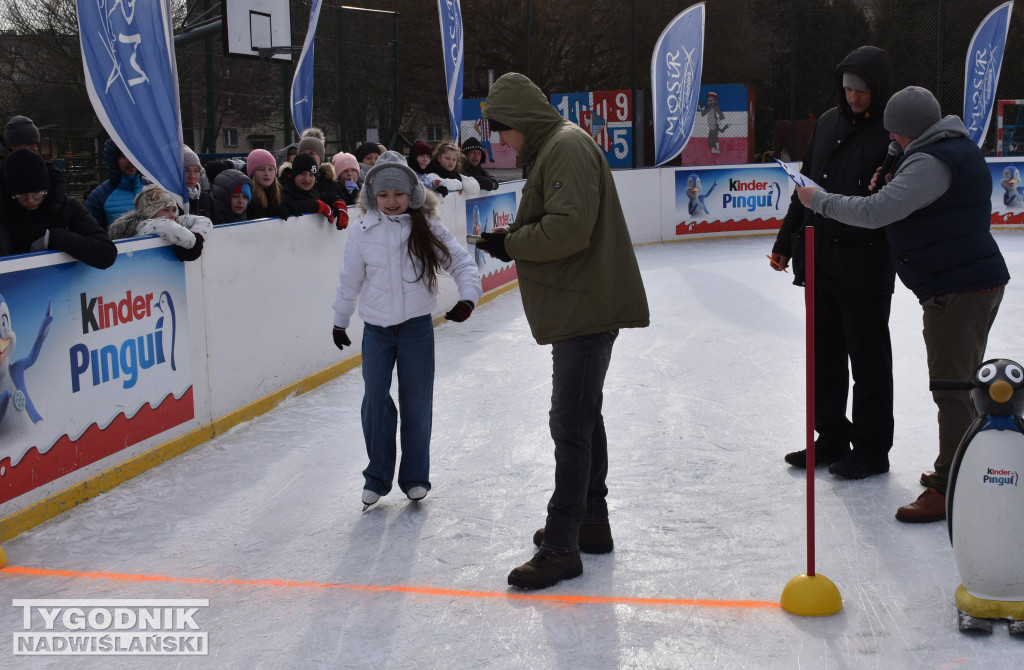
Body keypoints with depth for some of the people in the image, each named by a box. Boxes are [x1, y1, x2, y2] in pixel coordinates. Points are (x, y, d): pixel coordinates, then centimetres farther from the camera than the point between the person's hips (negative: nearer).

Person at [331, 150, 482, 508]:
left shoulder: (428, 228, -7)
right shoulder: (363, 232, -4)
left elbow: (461, 262, -3)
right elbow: (350, 279, 7)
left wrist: (468, 296, -19)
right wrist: (340, 321, 15)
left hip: (417, 327, -1)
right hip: (376, 328, 1)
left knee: (416, 403, 6)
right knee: (375, 400, 1)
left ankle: (415, 477, 20)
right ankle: (377, 476, 17)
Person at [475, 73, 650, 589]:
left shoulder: (566, 146, -15)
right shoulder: (550, 149, 19)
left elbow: (569, 228, -26)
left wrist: (510, 243, -14)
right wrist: (513, 240, 6)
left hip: (587, 307, -11)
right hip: (579, 306, 11)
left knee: (570, 424, -8)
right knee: (583, 416, 19)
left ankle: (561, 546, -3)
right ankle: (591, 522, 32)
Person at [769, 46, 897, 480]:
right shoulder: (829, 123, 11)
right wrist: (786, 242, 17)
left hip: (866, 268, -7)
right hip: (820, 261, 7)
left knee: (868, 361, 4)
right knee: (825, 355, 15)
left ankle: (871, 448, 16)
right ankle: (831, 439, 28)